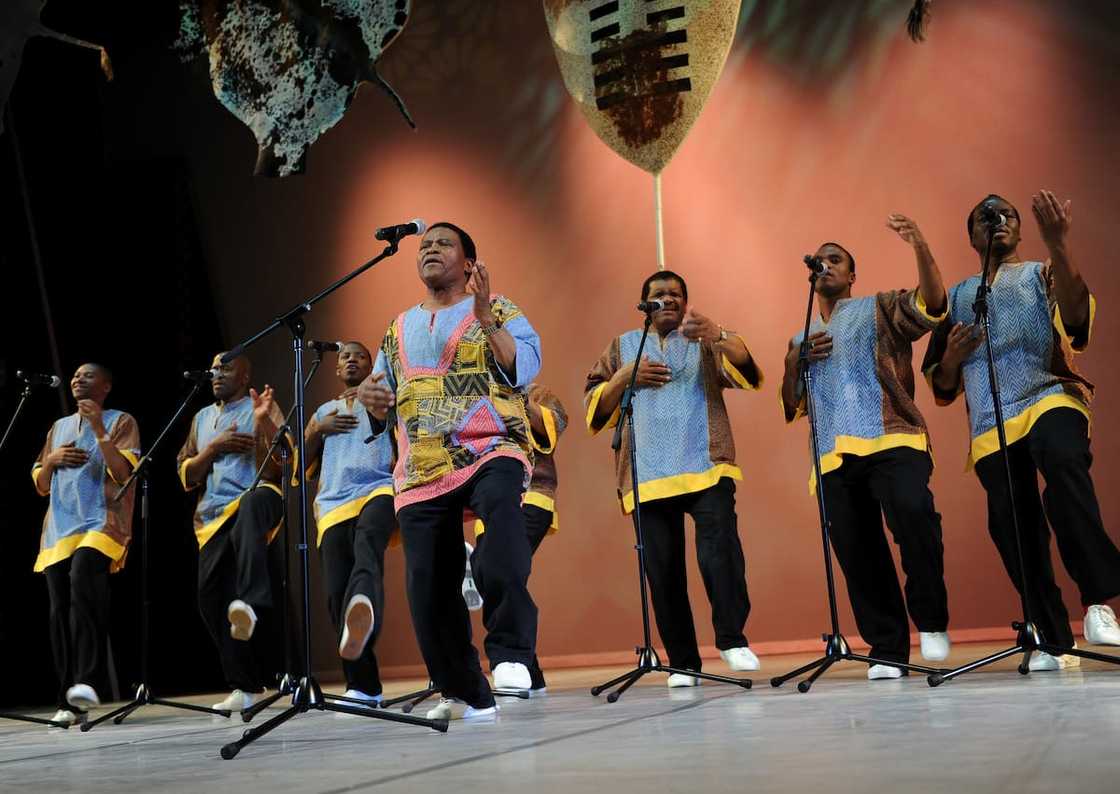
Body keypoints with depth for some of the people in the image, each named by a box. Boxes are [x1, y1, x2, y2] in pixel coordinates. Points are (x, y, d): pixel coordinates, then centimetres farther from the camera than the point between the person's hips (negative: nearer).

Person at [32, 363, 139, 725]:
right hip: (58, 530, 6)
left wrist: (100, 430, -14)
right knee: (60, 613, -1)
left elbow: (123, 474, -7)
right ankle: (68, 702, 3)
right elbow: (40, 486, 23)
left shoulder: (120, 421, 6)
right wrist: (52, 459, 3)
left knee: (83, 582, -32)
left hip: (101, 524, -6)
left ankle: (88, 682, -36)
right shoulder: (59, 427, 23)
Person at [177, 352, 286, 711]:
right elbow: (186, 476, 19)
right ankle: (244, 686, 9)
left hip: (256, 497, -6)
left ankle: (252, 604, -56)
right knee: (211, 600, -2)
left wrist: (264, 422, -17)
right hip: (214, 516, 6)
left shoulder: (261, 407, 9)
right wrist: (214, 448, 2)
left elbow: (286, 463, -3)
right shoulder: (202, 418, 25)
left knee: (254, 503, -43)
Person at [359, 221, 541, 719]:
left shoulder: (498, 311, 10)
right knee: (428, 587, -1)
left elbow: (524, 370, -6)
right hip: (421, 472, 5)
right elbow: (384, 410, 26)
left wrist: (486, 317, -15)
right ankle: (465, 695, 17)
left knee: (501, 502, -38)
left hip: (490, 450, -4)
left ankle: (510, 653, -34)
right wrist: (370, 397, 3)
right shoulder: (398, 329, 22)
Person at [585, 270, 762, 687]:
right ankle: (682, 662, 9)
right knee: (663, 571, 0)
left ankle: (732, 638, -7)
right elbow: (595, 408, 14)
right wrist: (624, 377, -4)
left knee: (720, 551, -21)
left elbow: (744, 367, -7)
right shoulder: (622, 347, 20)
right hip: (647, 476, 2)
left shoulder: (707, 340, 14)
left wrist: (718, 335, -28)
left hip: (706, 467, -2)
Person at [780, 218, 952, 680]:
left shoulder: (880, 309, 15)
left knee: (912, 511, -30)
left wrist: (919, 247, -18)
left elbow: (933, 305, -4)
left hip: (891, 440, -4)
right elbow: (791, 408, 21)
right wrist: (793, 362, 3)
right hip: (834, 457, 5)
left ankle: (931, 621, -12)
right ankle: (887, 651, 9)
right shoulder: (801, 339, 27)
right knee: (857, 555, 0)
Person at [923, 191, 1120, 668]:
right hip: (990, 424, 3)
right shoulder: (956, 297, 22)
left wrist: (1058, 244, -22)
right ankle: (1054, 641, 8)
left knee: (1064, 465, -34)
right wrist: (952, 357, -2)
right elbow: (942, 387, 21)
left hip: (1049, 397, -3)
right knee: (1012, 527, -4)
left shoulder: (1042, 274, 15)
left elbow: (1078, 315, -9)